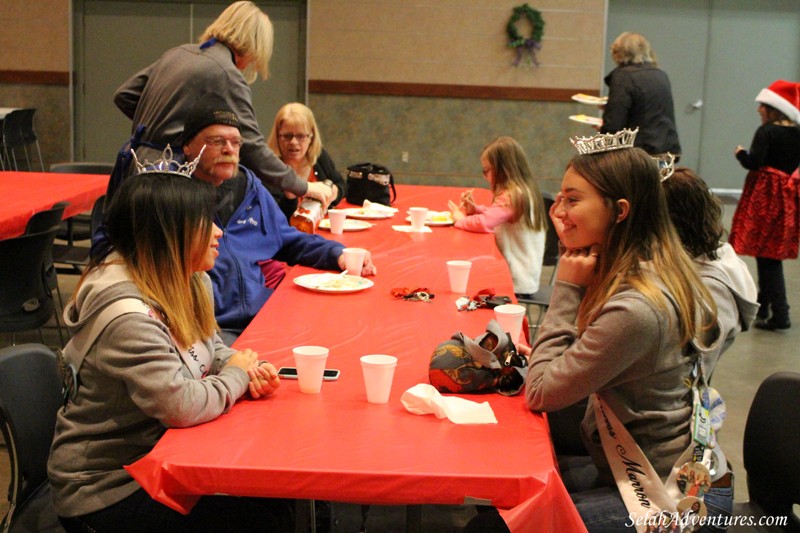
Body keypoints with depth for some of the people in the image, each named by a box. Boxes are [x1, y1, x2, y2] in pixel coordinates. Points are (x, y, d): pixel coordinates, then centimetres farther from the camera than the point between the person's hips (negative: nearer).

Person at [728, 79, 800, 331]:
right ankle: (763, 306, 31)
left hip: (765, 196, -8)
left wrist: (740, 153, -1)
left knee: (766, 255, -6)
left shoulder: (766, 132, -13)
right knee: (772, 253, 18)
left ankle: (779, 314, -10)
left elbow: (753, 162, -20)